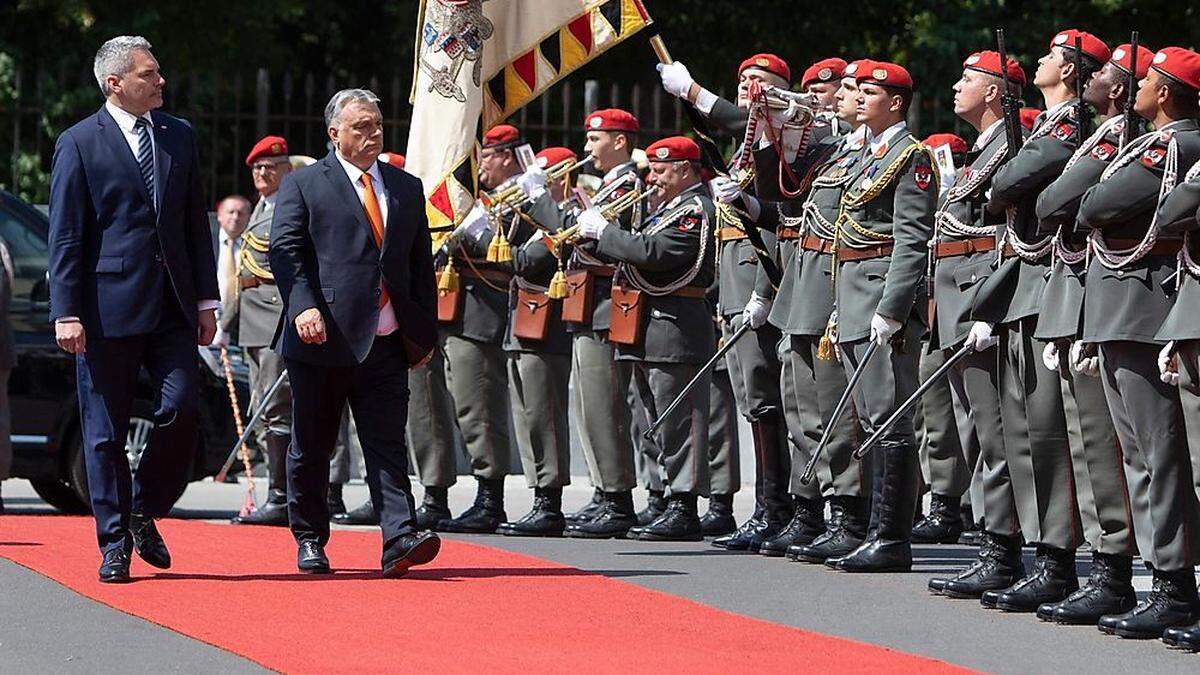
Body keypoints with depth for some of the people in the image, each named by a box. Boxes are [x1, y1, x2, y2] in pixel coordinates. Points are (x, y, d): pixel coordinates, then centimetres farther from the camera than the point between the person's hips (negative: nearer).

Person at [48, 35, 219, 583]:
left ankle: (144, 512, 14)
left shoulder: (178, 136, 13)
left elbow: (196, 224, 15)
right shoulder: (78, 144, -2)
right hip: (108, 306, -4)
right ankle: (114, 545, 9)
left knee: (182, 410, -8)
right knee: (105, 433, 1)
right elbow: (65, 236, -4)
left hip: (171, 307, 4)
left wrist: (206, 300, 10)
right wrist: (66, 313, -11)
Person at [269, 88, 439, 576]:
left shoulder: (407, 188, 16)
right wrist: (303, 306, -22)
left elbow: (421, 262, 18)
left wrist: (425, 332, 12)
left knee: (388, 444, -7)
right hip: (324, 336, -3)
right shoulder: (302, 186, 3)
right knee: (312, 446, 6)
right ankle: (309, 540, 19)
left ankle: (399, 540, -16)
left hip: (388, 344, 3)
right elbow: (286, 251, -6)